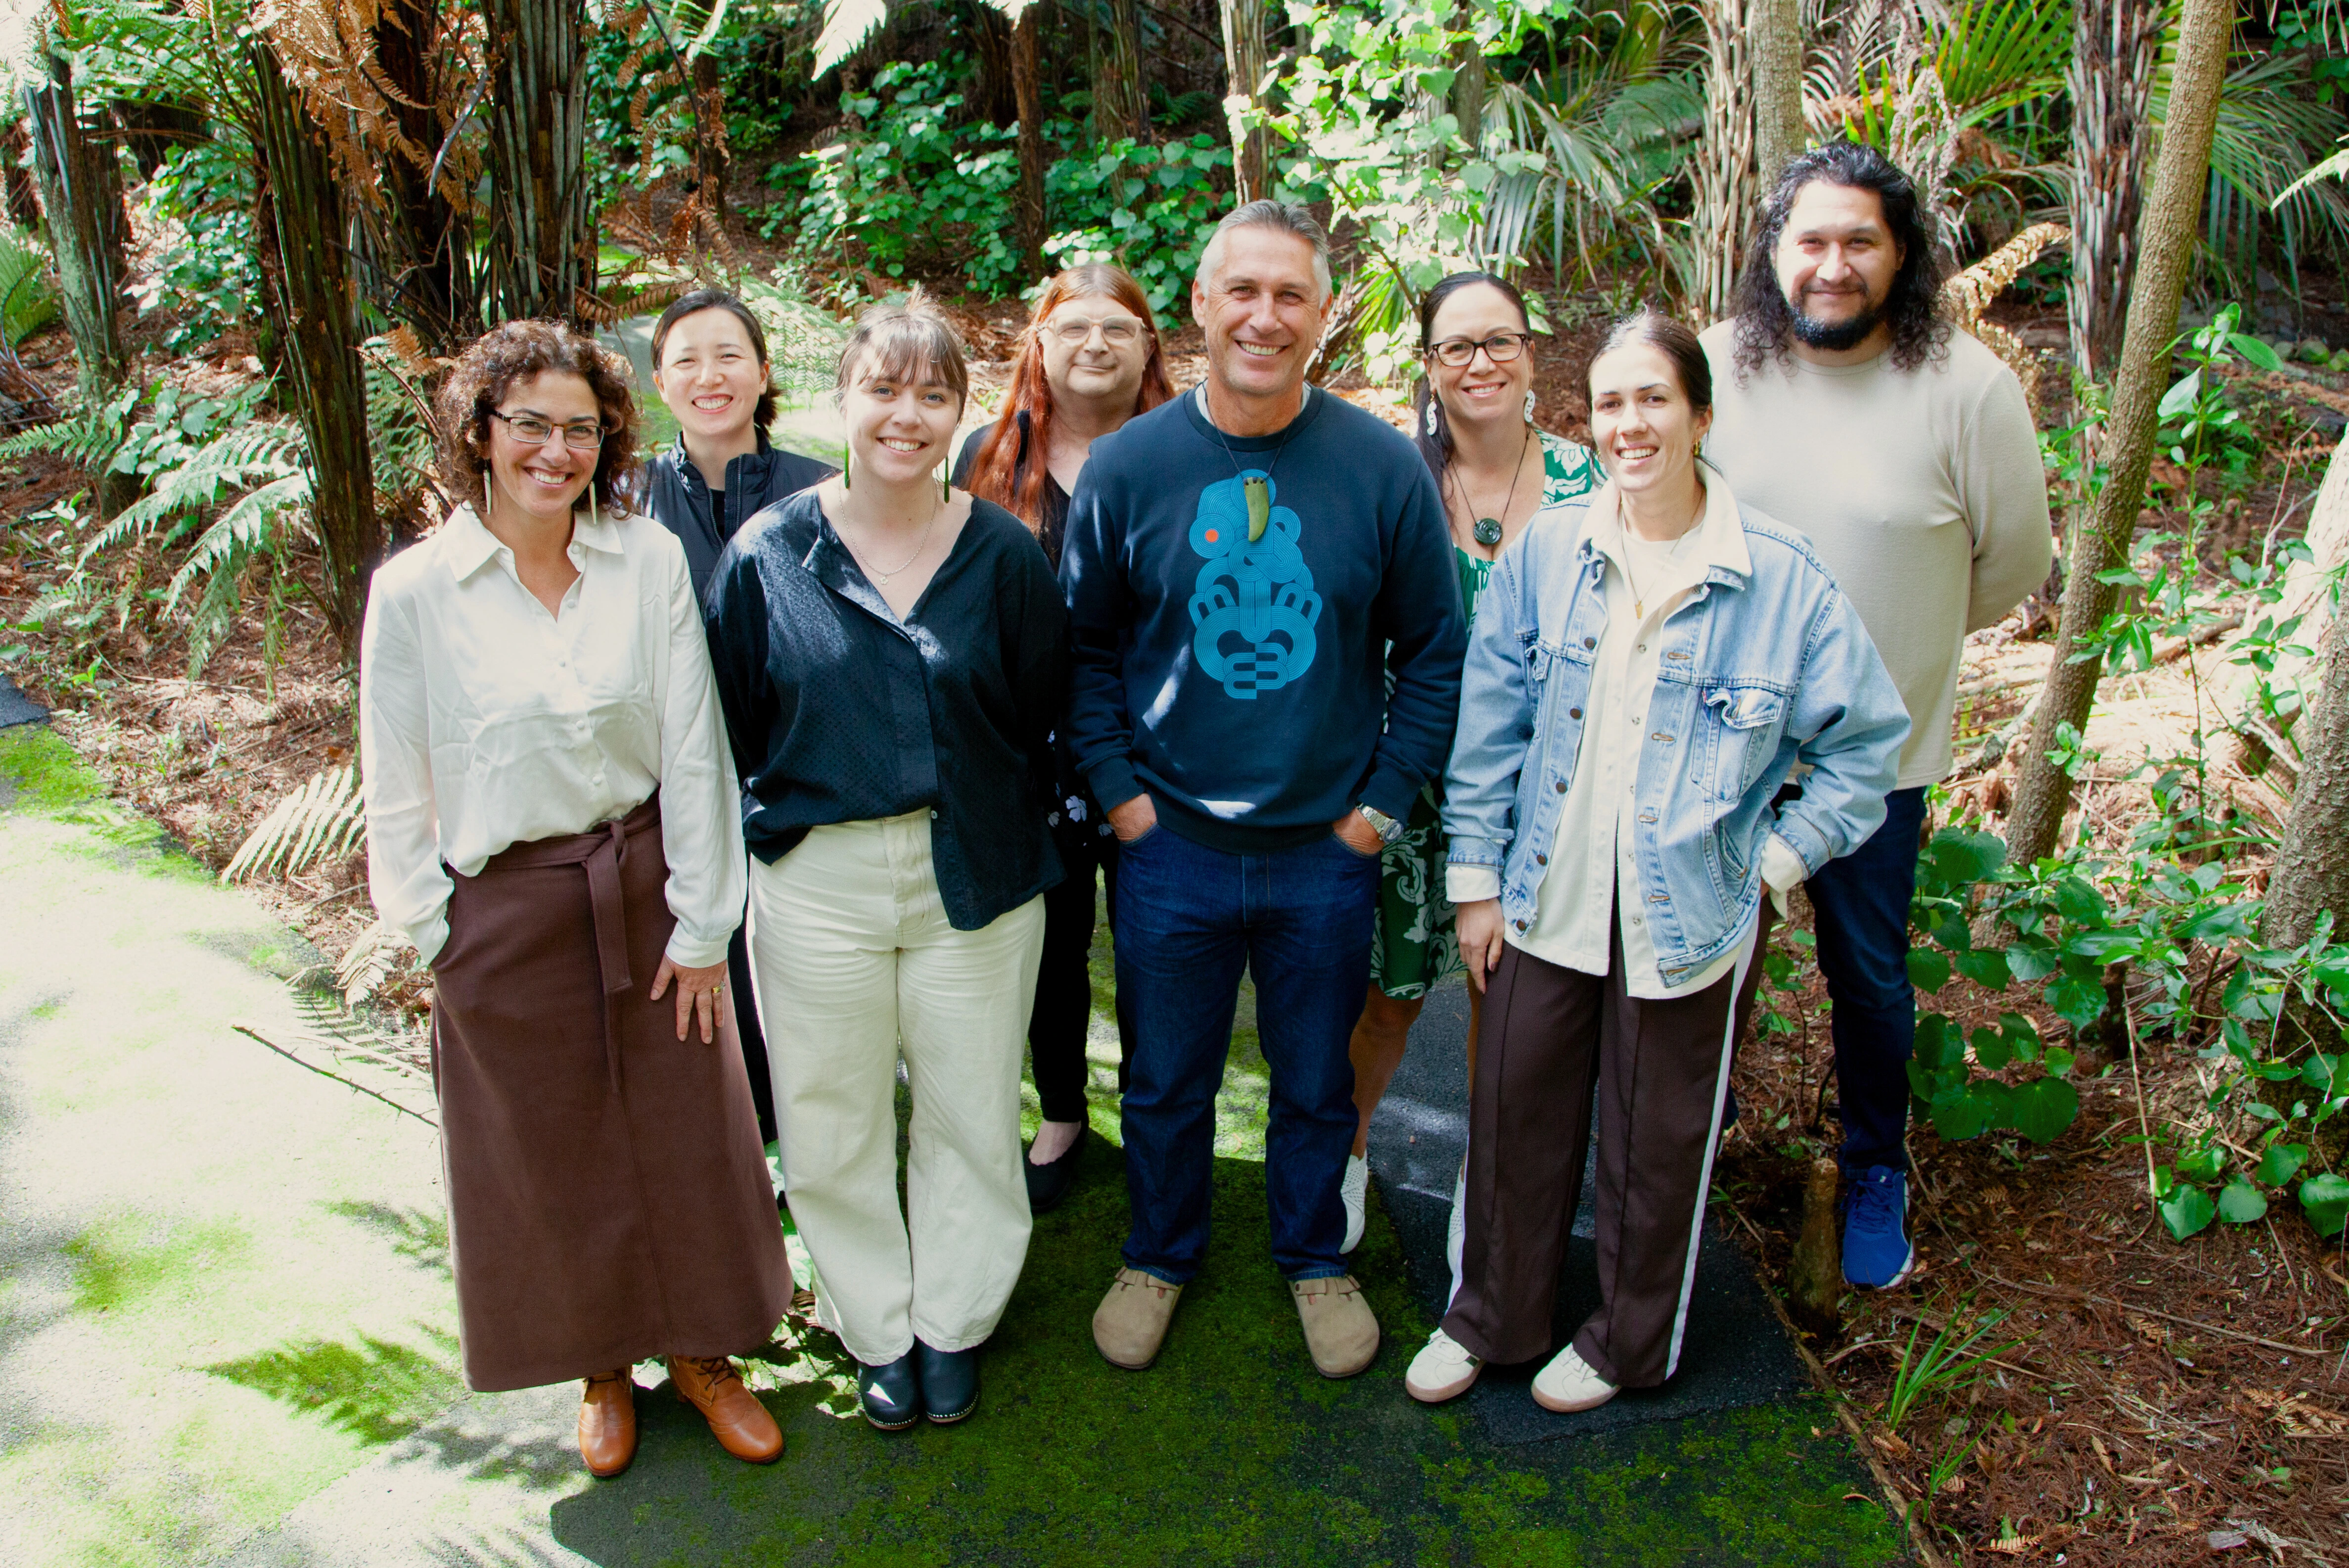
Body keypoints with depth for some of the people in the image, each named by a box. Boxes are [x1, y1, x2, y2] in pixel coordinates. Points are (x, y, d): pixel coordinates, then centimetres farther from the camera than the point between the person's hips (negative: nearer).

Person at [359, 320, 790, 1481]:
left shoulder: (651, 561, -7)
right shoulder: (415, 590, -10)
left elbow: (693, 751, -5)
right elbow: (398, 789, -2)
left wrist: (703, 924, -5)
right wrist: (432, 936, -2)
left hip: (644, 885, 1)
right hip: (504, 909, -1)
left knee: (682, 1132, 13)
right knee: (552, 1155, 15)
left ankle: (700, 1351, 37)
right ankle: (602, 1369, 39)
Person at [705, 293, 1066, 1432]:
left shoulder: (1004, 555, -2)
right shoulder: (768, 552, -2)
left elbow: (1042, 720, 4)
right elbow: (727, 726, 4)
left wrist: (1008, 834, 1)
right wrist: (763, 828, 1)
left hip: (973, 878, 0)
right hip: (814, 879, 0)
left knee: (970, 1112, 12)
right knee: (833, 1125, 11)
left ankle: (953, 1324, 34)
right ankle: (876, 1330, 33)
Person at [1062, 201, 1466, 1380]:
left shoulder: (1383, 467, -7)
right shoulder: (1126, 466, -6)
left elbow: (1433, 652, 1)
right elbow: (1083, 648, 4)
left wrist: (1385, 801, -3)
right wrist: (1117, 790, -3)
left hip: (1327, 849, 0)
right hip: (1170, 843, 0)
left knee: (1316, 1083, 17)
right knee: (1165, 1082, 17)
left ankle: (1314, 1260, 42)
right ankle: (1159, 1257, 41)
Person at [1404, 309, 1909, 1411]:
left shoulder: (1779, 577, -10)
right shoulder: (1546, 552, -3)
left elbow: (1867, 743, -1)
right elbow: (1488, 727, 2)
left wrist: (1771, 863, -5)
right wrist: (1477, 882, 1)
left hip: (1686, 915, -2)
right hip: (1547, 899, 2)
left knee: (1656, 1136, 14)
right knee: (1515, 1111, 14)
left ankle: (1626, 1343, 38)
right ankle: (1488, 1316, 37)